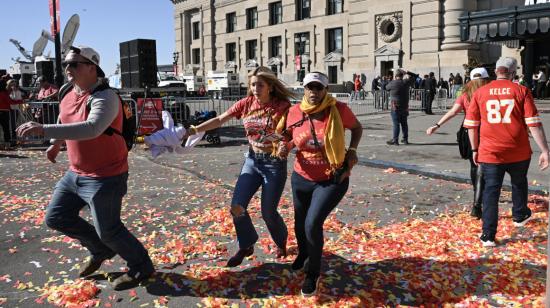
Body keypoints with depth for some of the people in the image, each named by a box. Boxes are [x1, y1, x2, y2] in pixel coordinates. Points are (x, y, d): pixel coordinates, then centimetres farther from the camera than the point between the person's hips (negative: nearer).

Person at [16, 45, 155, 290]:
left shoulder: (105, 97, -22)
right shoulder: (68, 95, 6)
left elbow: (92, 128, -41)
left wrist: (44, 130, -44)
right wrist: (55, 143, 29)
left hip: (105, 177, -9)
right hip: (76, 173, 9)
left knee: (108, 230, -1)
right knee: (56, 217, 14)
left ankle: (141, 267, 23)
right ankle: (101, 250, 33)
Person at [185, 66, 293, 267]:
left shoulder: (282, 106, -14)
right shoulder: (246, 103, -2)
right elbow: (219, 120, -1)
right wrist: (193, 130, -9)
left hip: (275, 163, -4)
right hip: (252, 160, 5)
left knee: (268, 212, 2)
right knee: (237, 206, -1)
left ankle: (281, 242, 34)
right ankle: (246, 246, 23)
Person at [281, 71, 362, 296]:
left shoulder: (339, 110, -16)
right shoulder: (294, 112, -10)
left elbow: (357, 127, 4)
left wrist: (352, 149, -12)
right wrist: (285, 146, -14)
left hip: (332, 180, -3)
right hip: (302, 178, 4)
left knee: (313, 223, -16)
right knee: (300, 224, 19)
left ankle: (313, 273, 12)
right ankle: (303, 253, 56)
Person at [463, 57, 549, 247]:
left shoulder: (480, 92, 1)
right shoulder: (521, 91, -4)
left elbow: (471, 125, 3)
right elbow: (534, 124, -8)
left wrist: (475, 149, 12)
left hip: (490, 153, 0)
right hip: (519, 152, 0)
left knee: (491, 191, 5)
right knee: (519, 183, 25)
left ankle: (488, 236, 3)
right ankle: (520, 216, 46)